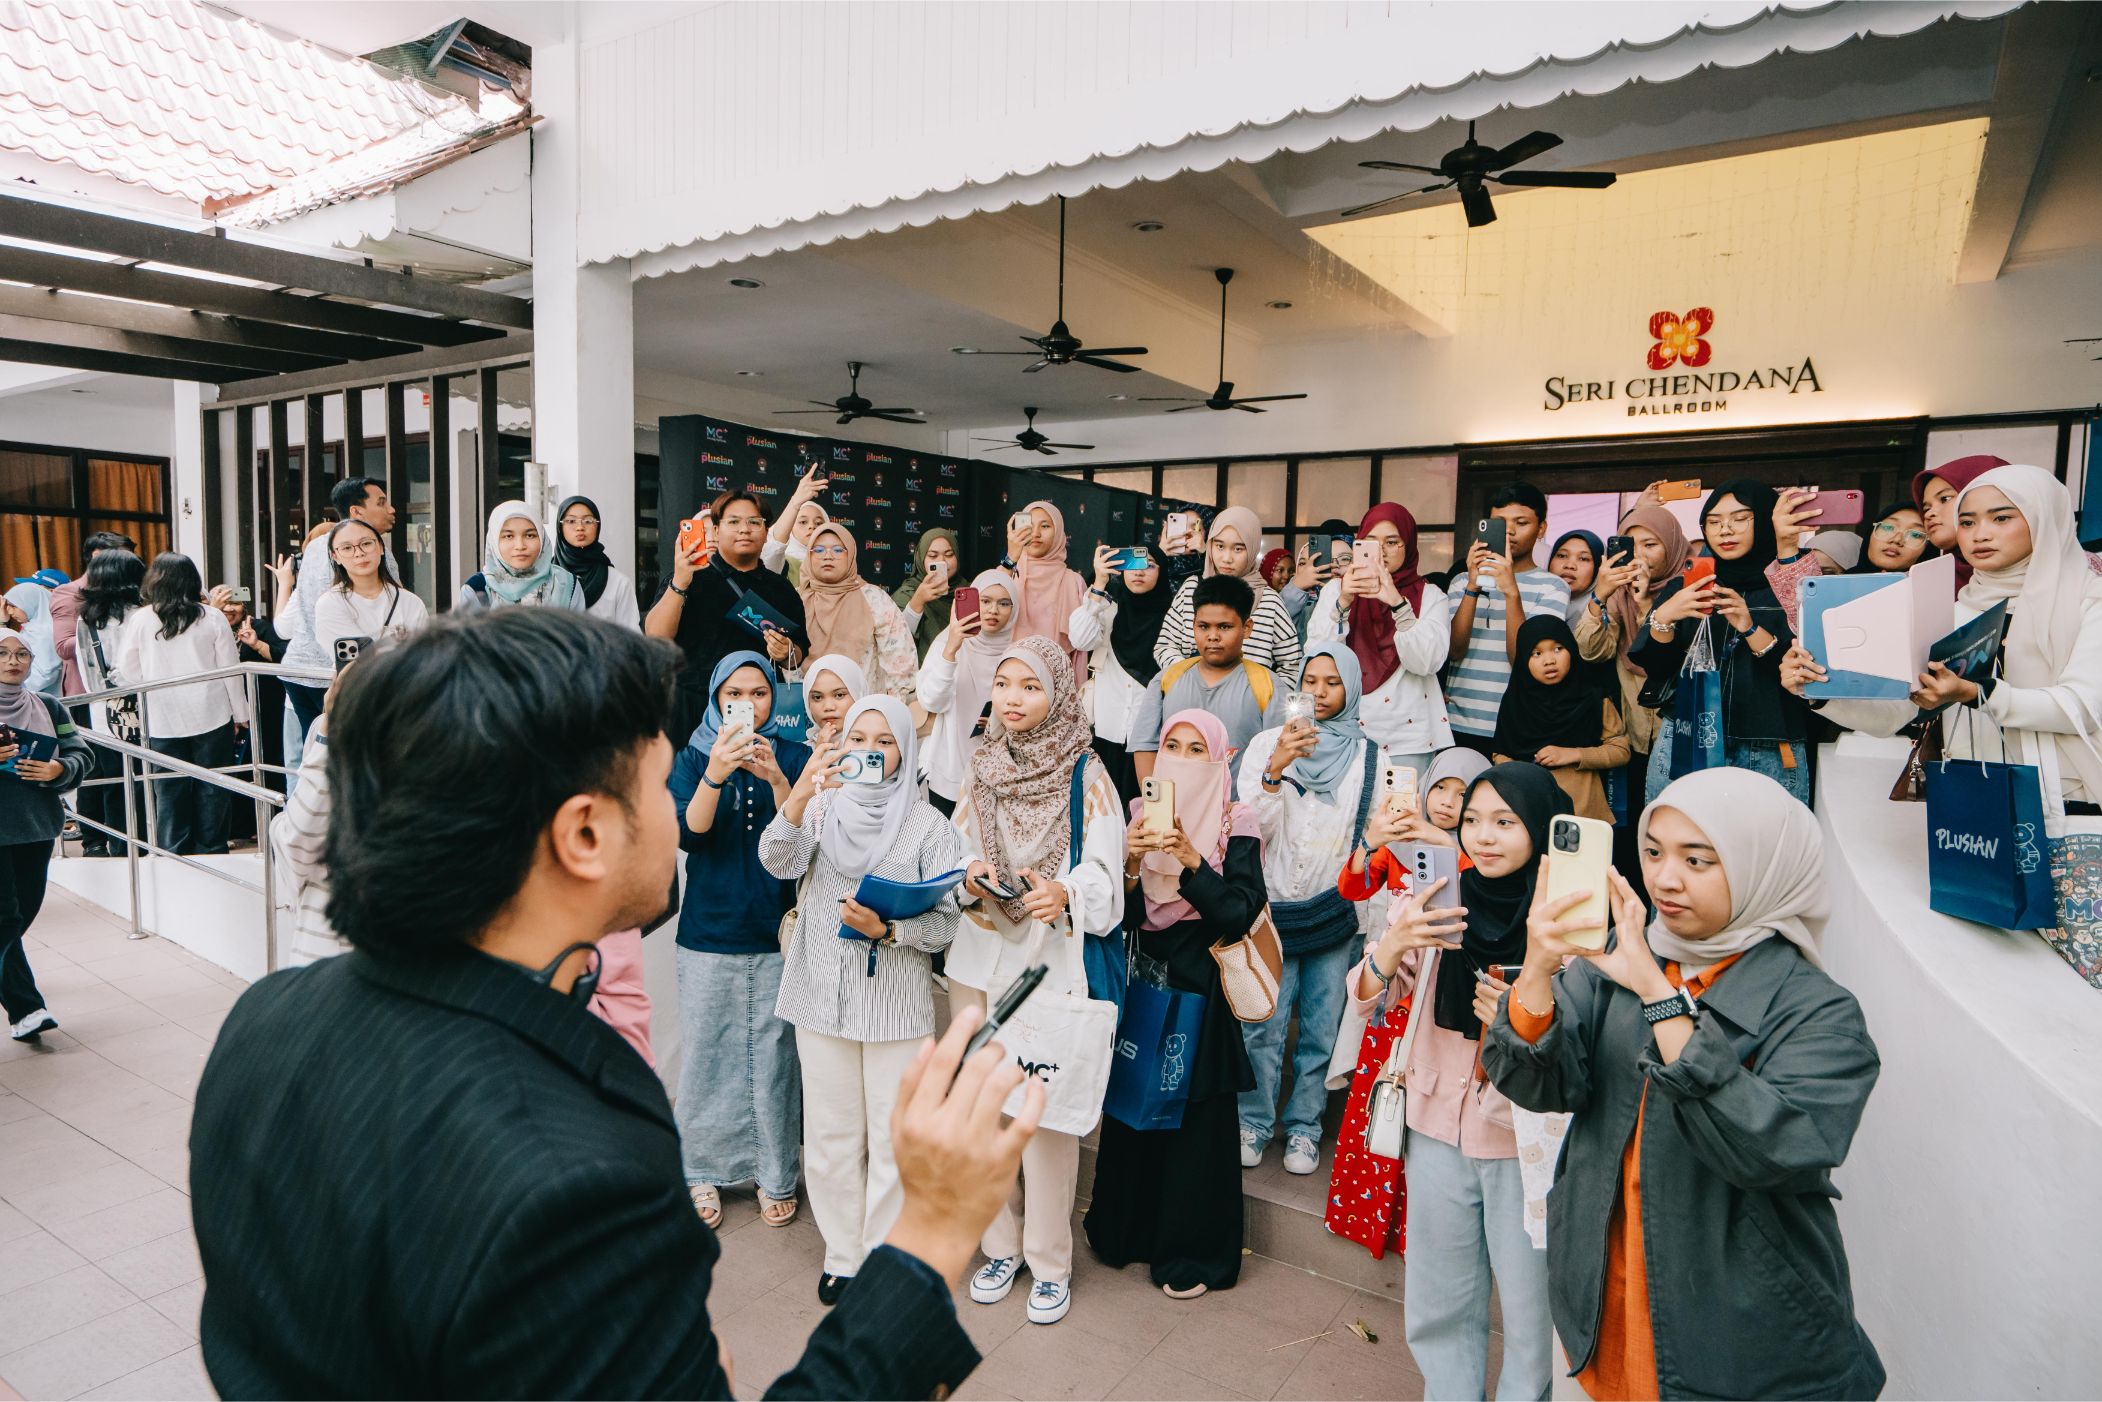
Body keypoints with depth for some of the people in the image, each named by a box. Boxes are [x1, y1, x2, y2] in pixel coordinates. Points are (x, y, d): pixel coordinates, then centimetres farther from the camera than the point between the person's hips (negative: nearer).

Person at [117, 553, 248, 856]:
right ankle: (211, 851, 12)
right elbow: (230, 670, -2)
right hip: (211, 717, 0)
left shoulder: (139, 620, -4)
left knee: (170, 792, 8)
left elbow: (127, 672, 1)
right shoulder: (212, 618, -5)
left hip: (162, 721, 0)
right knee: (211, 790, 7)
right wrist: (240, 714, 6)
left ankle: (174, 855, 13)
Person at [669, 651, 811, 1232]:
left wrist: (777, 779, -25)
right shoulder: (693, 758, 4)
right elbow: (688, 834, -11)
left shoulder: (794, 757, 3)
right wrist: (714, 774, -28)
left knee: (774, 1054, 3)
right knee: (707, 1053, 8)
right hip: (709, 930, 1)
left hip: (776, 931, 0)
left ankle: (776, 1175, 18)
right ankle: (704, 1172, 25)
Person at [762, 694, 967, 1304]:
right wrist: (799, 796, -34)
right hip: (824, 994, 2)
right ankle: (843, 1254, 31)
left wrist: (884, 928, -22)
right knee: (831, 1136, 13)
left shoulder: (929, 824, -2)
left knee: (894, 1138, 5)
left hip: (896, 1001, -2)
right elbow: (778, 861, -17)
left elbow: (946, 922, -5)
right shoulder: (822, 808, 3)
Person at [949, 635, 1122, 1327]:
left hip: (1053, 965, -4)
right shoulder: (978, 773, 9)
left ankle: (1050, 1261, 20)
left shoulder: (1088, 778, -6)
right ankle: (1000, 1244, 30)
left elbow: (1103, 873, -8)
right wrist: (970, 879, -8)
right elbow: (957, 855, 14)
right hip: (978, 962, 4)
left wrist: (1065, 894, -28)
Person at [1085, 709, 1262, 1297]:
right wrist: (1130, 862, -19)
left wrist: (1192, 861, -27)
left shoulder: (1236, 826, -5)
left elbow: (1239, 915, -15)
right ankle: (1126, 1229, 32)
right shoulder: (1140, 815, 4)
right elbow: (1119, 914, 0)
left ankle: (1194, 1251, 22)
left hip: (1200, 989, -3)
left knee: (1198, 1121, 4)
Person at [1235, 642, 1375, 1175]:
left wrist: (1373, 924, 2)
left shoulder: (1369, 756, 4)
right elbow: (1252, 827, -9)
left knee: (1321, 1027, 4)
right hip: (1273, 907, -1)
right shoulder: (1267, 745, 1)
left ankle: (1304, 1127, 21)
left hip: (1337, 912, 1)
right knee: (1262, 1025, -1)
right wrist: (1275, 770, -24)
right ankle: (1253, 1122, 17)